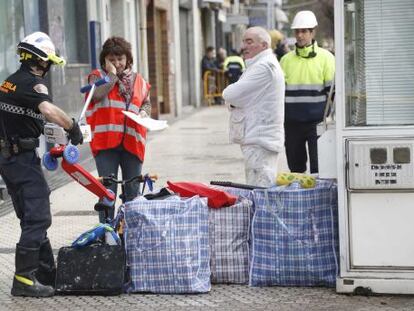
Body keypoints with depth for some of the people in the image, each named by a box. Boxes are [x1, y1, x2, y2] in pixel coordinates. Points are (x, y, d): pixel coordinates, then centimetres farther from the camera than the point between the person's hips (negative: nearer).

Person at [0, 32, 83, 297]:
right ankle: (24, 279, -10)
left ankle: (47, 273, 22)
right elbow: (48, 110, -35)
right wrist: (73, 127, -23)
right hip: (23, 157, -10)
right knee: (38, 218, -8)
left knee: (31, 217, 15)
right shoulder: (32, 83, -15)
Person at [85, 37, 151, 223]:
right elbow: (97, 94, -16)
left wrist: (143, 113, 0)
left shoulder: (138, 81, 14)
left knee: (132, 190, 10)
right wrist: (112, 74, -9)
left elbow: (147, 103, 21)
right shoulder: (97, 76, 4)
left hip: (132, 142, 3)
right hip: (106, 140, -3)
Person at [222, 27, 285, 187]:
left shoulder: (264, 67, -15)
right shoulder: (262, 64, 21)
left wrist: (229, 93, 3)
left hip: (260, 139, -11)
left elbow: (232, 94, -19)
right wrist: (234, 99, -1)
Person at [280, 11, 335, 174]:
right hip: (292, 122, 4)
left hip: (317, 122, -3)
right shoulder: (286, 59, 11)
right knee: (295, 167, 10)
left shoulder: (325, 57, 0)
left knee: (318, 168, -4)